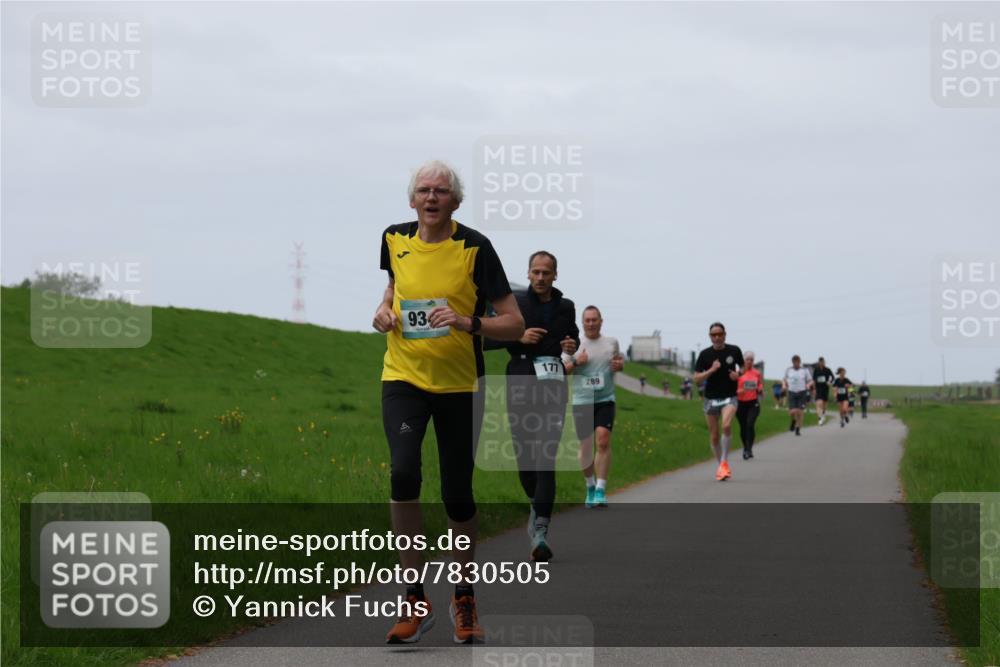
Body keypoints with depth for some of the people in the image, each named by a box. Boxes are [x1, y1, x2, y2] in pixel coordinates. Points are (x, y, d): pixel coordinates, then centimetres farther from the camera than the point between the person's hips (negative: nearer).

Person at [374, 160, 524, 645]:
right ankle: (415, 599, -11)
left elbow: (514, 324, -9)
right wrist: (385, 308, 4)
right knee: (403, 473, -21)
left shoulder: (474, 247, -9)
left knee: (457, 495, 3)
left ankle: (463, 598, 27)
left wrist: (468, 323, -25)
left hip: (460, 385, -1)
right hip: (403, 378, 2)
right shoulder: (394, 239, 1)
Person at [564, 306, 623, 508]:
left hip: (605, 400, 0)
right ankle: (590, 486, 25)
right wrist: (576, 362, -13)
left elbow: (619, 360, 25)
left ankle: (601, 491, -17)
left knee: (603, 441, -17)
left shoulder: (611, 342, 8)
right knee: (585, 447, 3)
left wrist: (620, 365, 1)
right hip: (582, 401, 0)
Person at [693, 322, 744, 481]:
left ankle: (724, 462, -17)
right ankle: (720, 465, 24)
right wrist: (712, 370, -19)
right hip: (711, 398, 2)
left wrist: (738, 374, -7)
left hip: (729, 397, -2)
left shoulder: (734, 351, -2)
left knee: (726, 425, -27)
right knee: (714, 436, 6)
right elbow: (697, 378, -4)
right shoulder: (705, 354, -3)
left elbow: (743, 367, 15)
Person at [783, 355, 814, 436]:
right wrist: (784, 385, 0)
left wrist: (808, 385, -14)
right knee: (792, 412, -10)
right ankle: (794, 421, 25)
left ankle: (798, 429, 10)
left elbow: (810, 381, 8)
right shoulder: (788, 370, 7)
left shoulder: (805, 370, 2)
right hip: (792, 392, 1)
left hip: (802, 393, -1)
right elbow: (784, 380, 20)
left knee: (800, 412, -4)